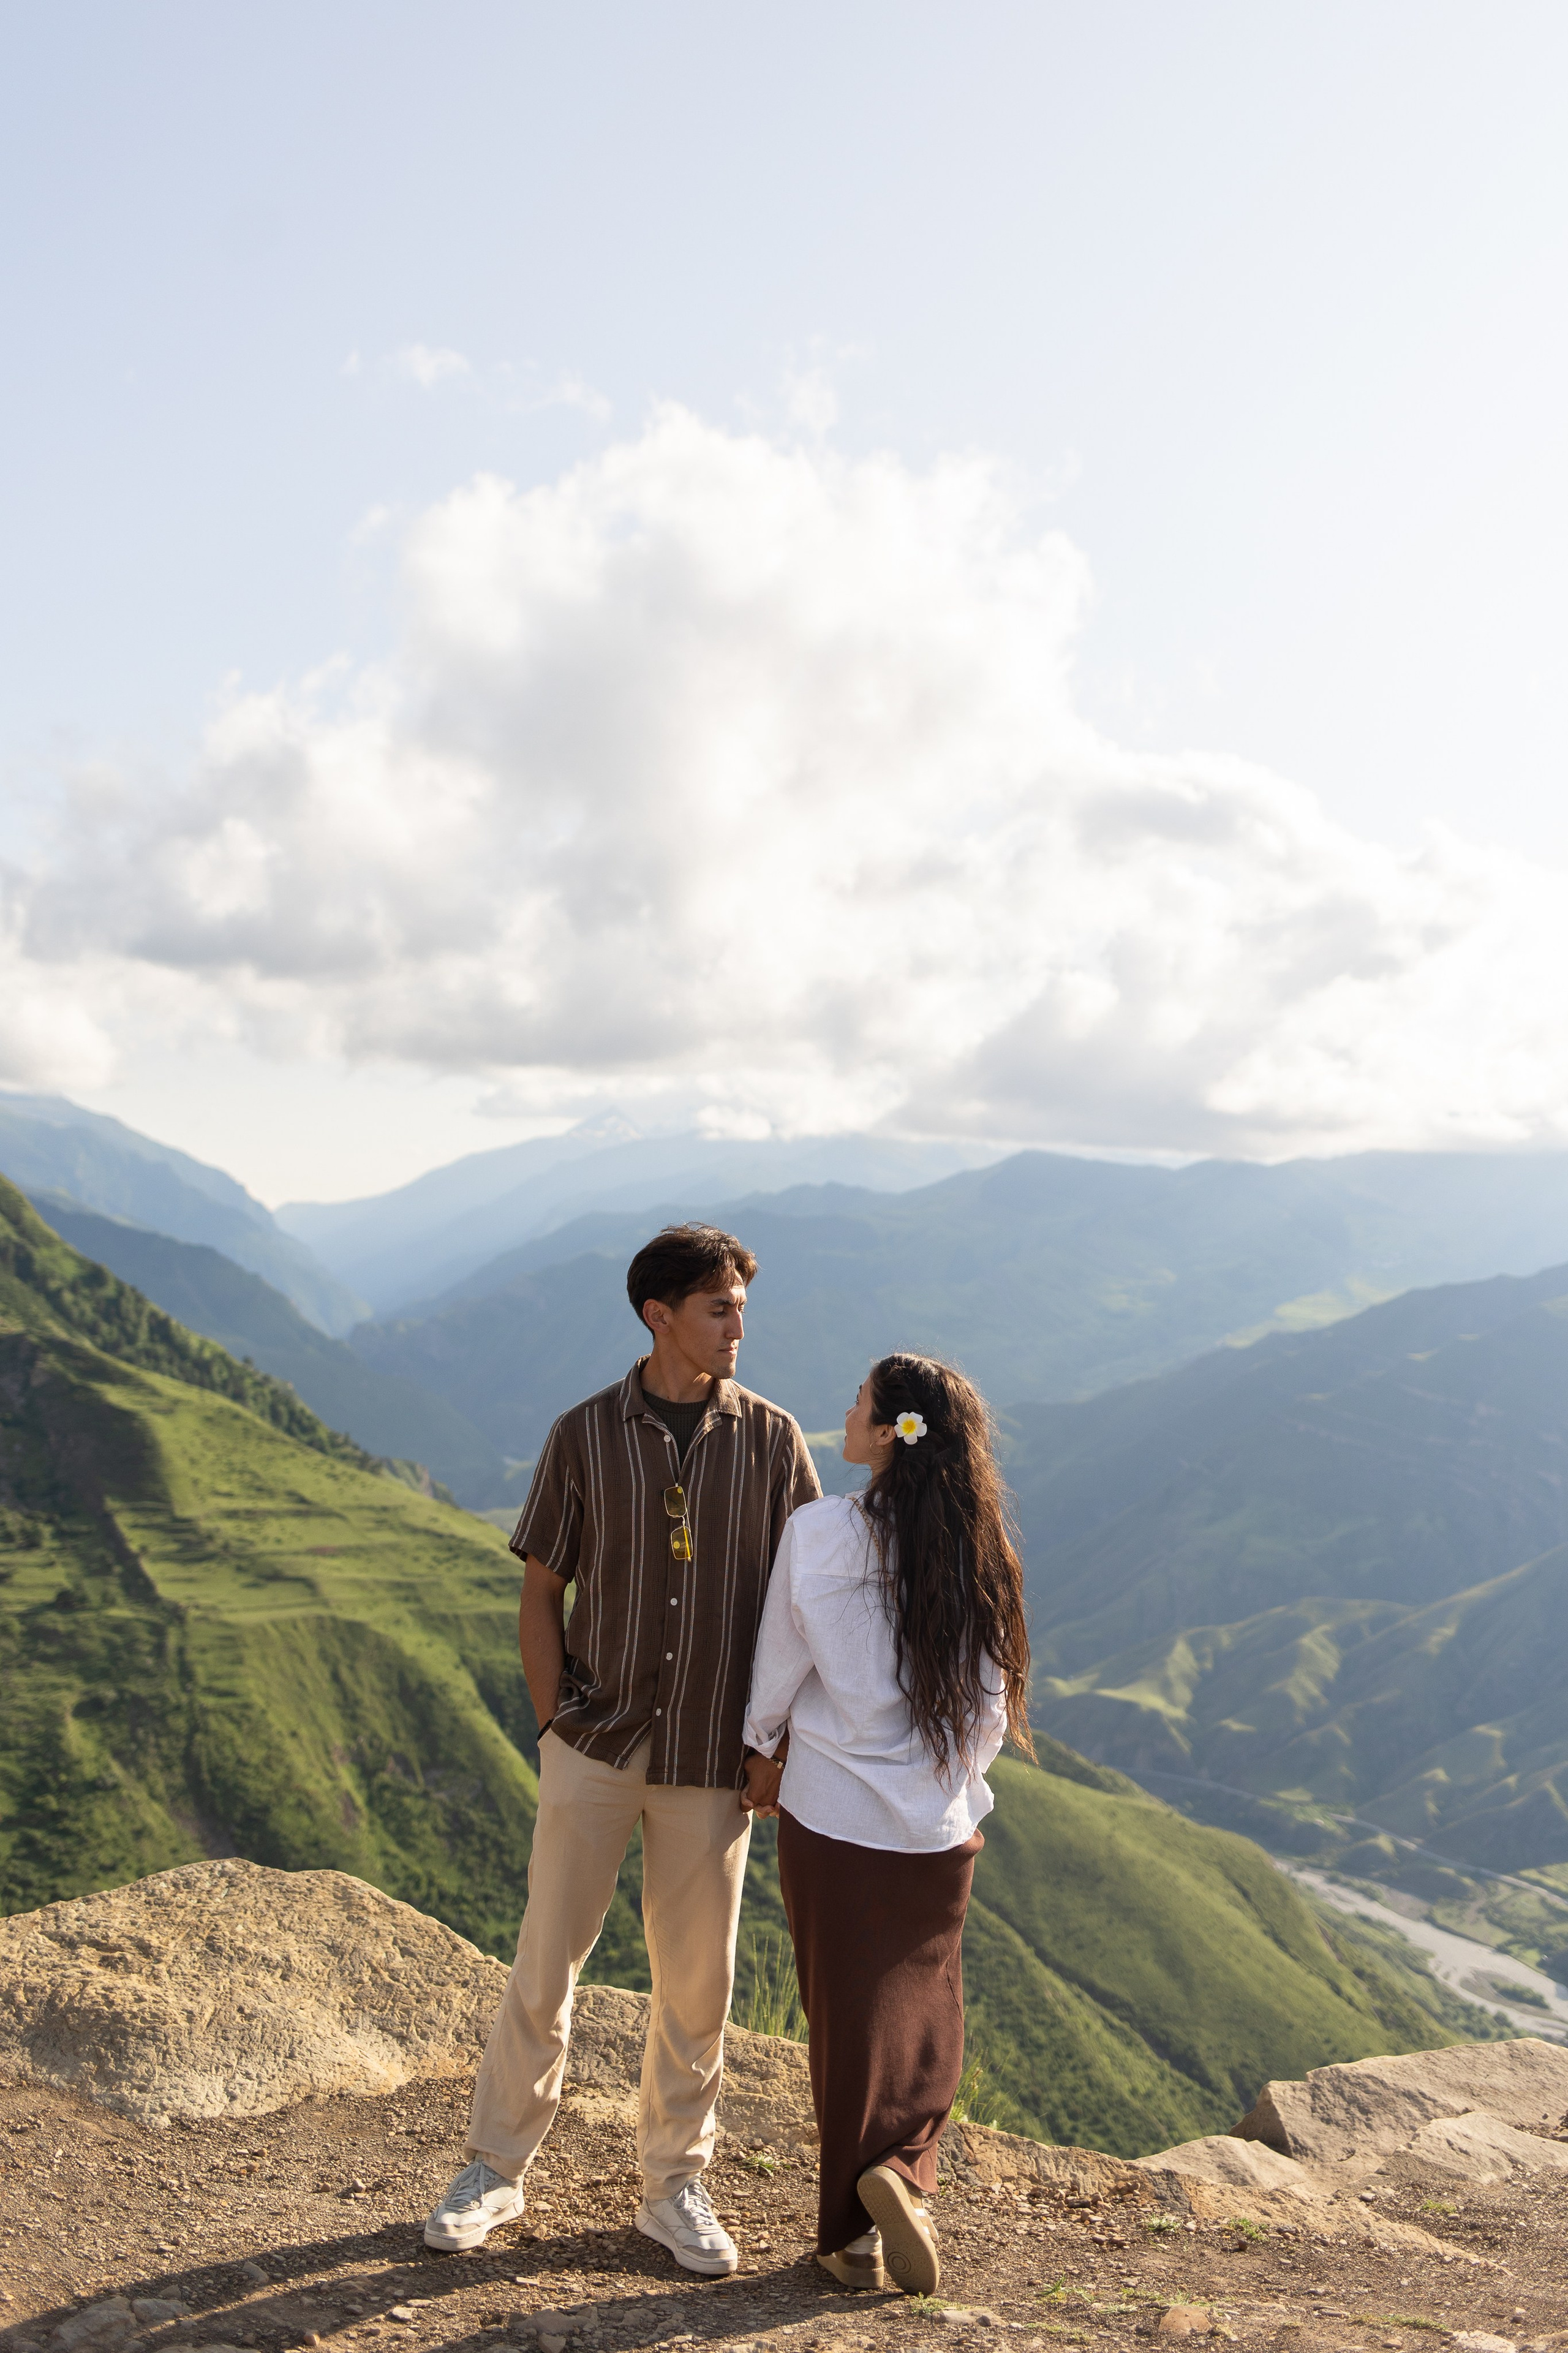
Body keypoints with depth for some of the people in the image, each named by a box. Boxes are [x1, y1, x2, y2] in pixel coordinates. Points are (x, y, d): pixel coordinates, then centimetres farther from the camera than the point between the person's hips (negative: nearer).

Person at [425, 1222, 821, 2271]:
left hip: (712, 1759, 1)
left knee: (698, 1980, 9)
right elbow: (542, 1592, 4)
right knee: (546, 1961, 6)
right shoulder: (586, 1436, -2)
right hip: (597, 1747, -1)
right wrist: (553, 1718, -3)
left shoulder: (772, 1439, -1)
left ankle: (675, 2185, 26)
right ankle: (498, 2170, 24)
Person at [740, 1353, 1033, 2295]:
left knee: (850, 2019, 12)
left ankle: (854, 2232, 19)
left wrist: (767, 1760, 13)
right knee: (924, 2018, 20)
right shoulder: (976, 1549, -6)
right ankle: (899, 2170, 1)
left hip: (830, 1814, -2)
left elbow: (778, 1670, -5)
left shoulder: (818, 1532, -15)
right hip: (938, 1826, 2)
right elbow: (991, 1705, 0)